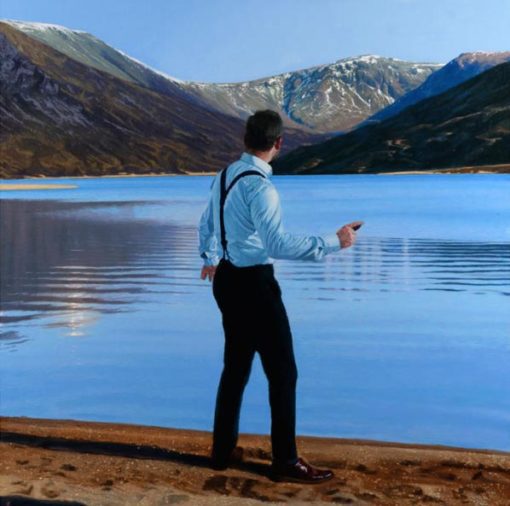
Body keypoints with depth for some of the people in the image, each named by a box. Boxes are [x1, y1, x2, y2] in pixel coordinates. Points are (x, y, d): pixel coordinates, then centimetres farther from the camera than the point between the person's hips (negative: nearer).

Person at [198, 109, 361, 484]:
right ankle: (286, 462, 12)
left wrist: (210, 260, 41)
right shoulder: (260, 186, -20)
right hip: (254, 284, -9)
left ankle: (223, 450, 29)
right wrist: (332, 242, -24)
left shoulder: (225, 176, 7)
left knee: (236, 366, 18)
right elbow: (278, 244, -31)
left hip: (227, 280, 9)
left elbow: (206, 224, 22)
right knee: (282, 371, 2)